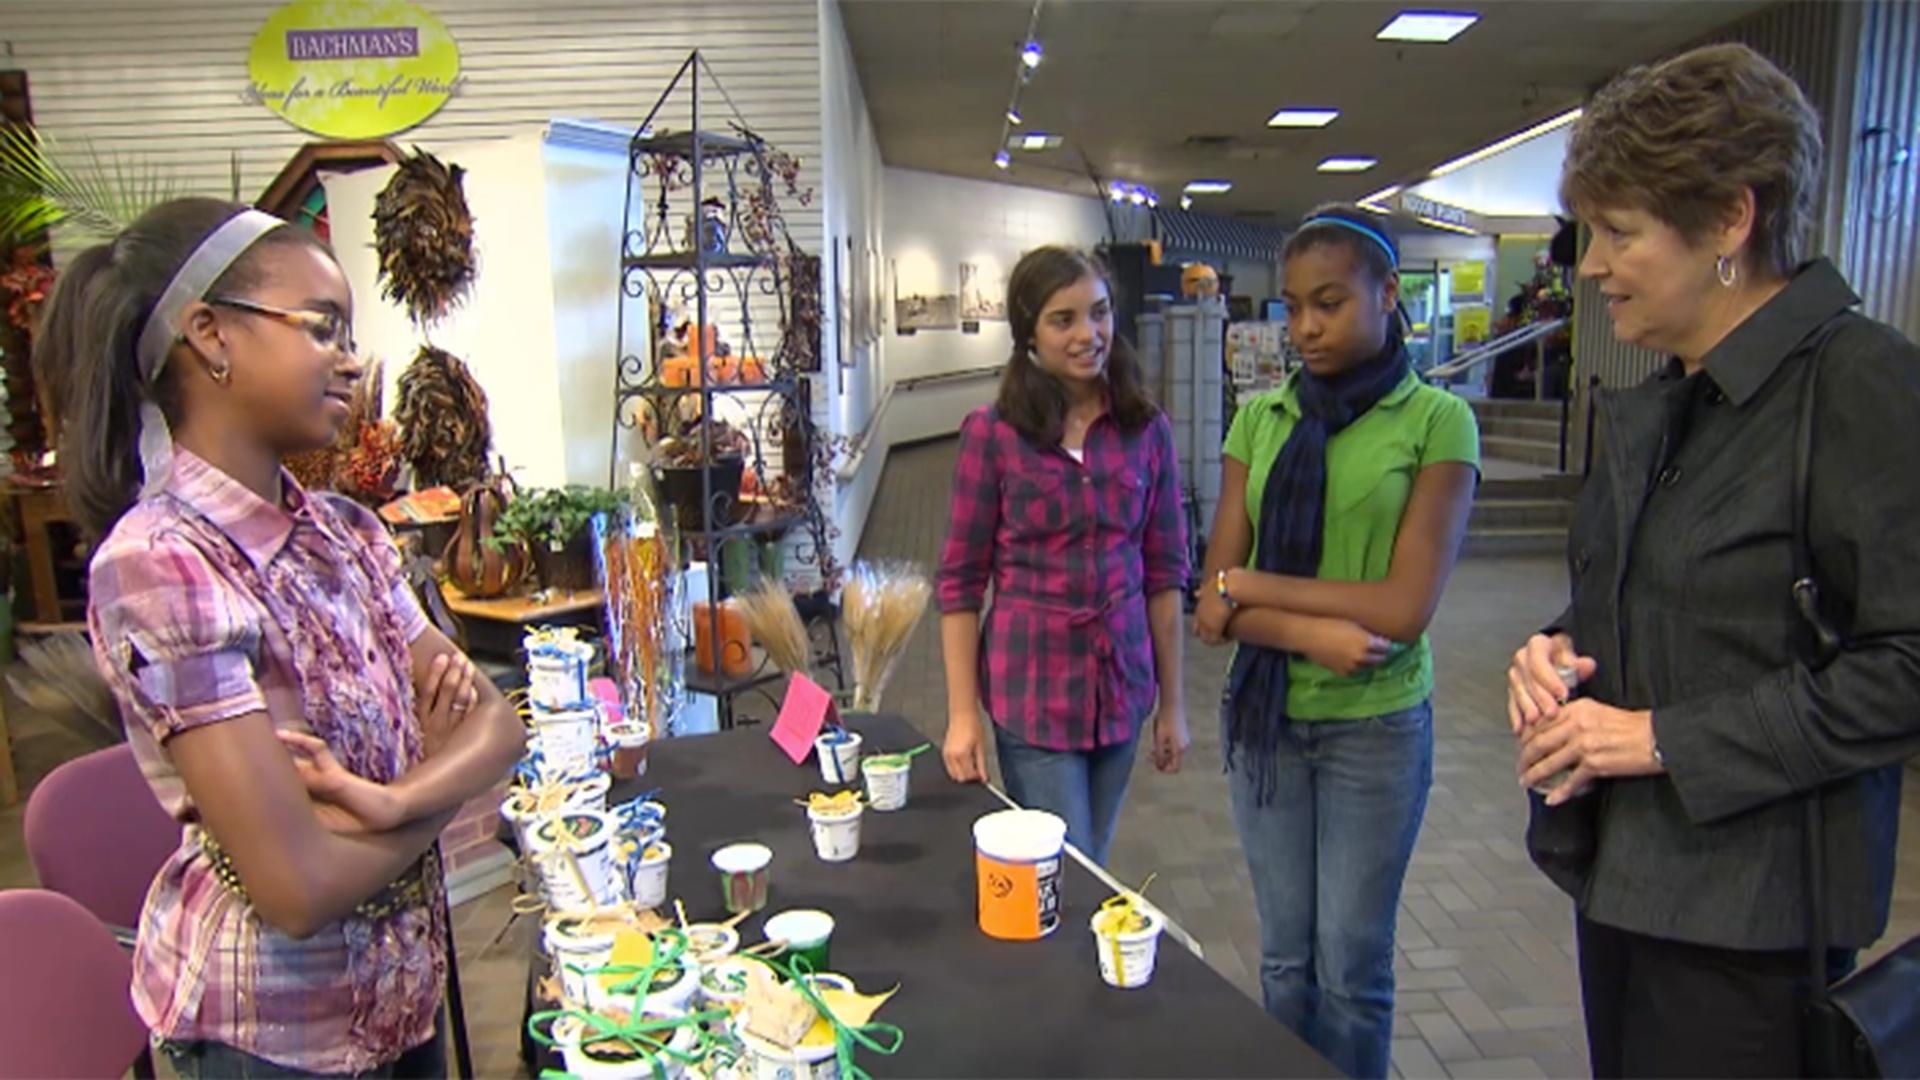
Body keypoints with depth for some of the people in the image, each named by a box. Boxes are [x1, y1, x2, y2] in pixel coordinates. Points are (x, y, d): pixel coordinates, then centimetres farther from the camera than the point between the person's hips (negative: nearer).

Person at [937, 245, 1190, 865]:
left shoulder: (1148, 430, 1)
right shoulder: (992, 434, -8)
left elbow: (1165, 571, 5)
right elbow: (961, 580, -5)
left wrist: (1171, 702, 6)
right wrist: (962, 715, -7)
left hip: (1122, 685, 3)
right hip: (1032, 692, -3)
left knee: (1092, 877, 18)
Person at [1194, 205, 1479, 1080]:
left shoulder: (1437, 422, -8)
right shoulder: (1261, 418, 2)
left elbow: (1405, 607, -16)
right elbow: (1215, 602, -3)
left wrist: (1249, 587, -11)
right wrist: (1308, 631, -20)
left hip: (1375, 726, -3)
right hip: (1264, 716, 3)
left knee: (1352, 968, 11)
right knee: (1285, 956, 17)